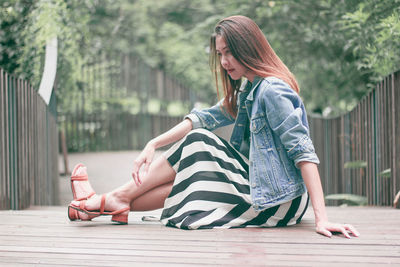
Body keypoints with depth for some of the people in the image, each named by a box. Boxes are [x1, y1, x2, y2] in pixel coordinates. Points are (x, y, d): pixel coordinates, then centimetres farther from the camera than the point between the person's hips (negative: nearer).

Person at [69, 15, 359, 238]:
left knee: (196, 144, -5)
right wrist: (152, 145, 2)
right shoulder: (246, 91, 14)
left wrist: (322, 218, -31)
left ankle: (116, 199, 3)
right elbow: (205, 118, 12)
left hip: (279, 202, -9)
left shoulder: (272, 90, -17)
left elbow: (303, 152, -24)